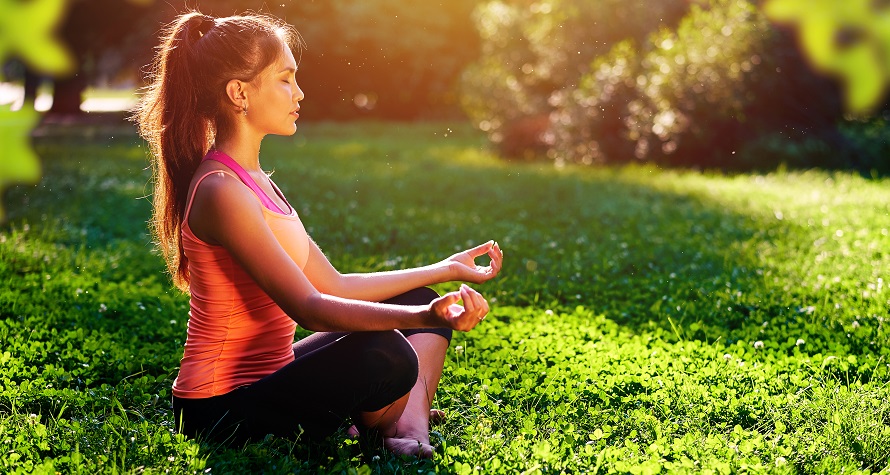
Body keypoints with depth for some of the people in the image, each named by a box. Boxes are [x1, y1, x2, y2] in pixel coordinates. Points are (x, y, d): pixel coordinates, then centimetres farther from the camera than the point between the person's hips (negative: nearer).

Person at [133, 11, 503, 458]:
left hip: (261, 381, 11)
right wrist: (423, 318, -37)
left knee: (420, 302, 12)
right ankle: (377, 430, -1)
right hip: (224, 410, -10)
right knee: (385, 357, -34)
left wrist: (446, 269, 13)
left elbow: (333, 285, 11)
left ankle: (409, 424, -12)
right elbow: (306, 306, -26)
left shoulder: (253, 181, 11)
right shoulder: (222, 191, -20)